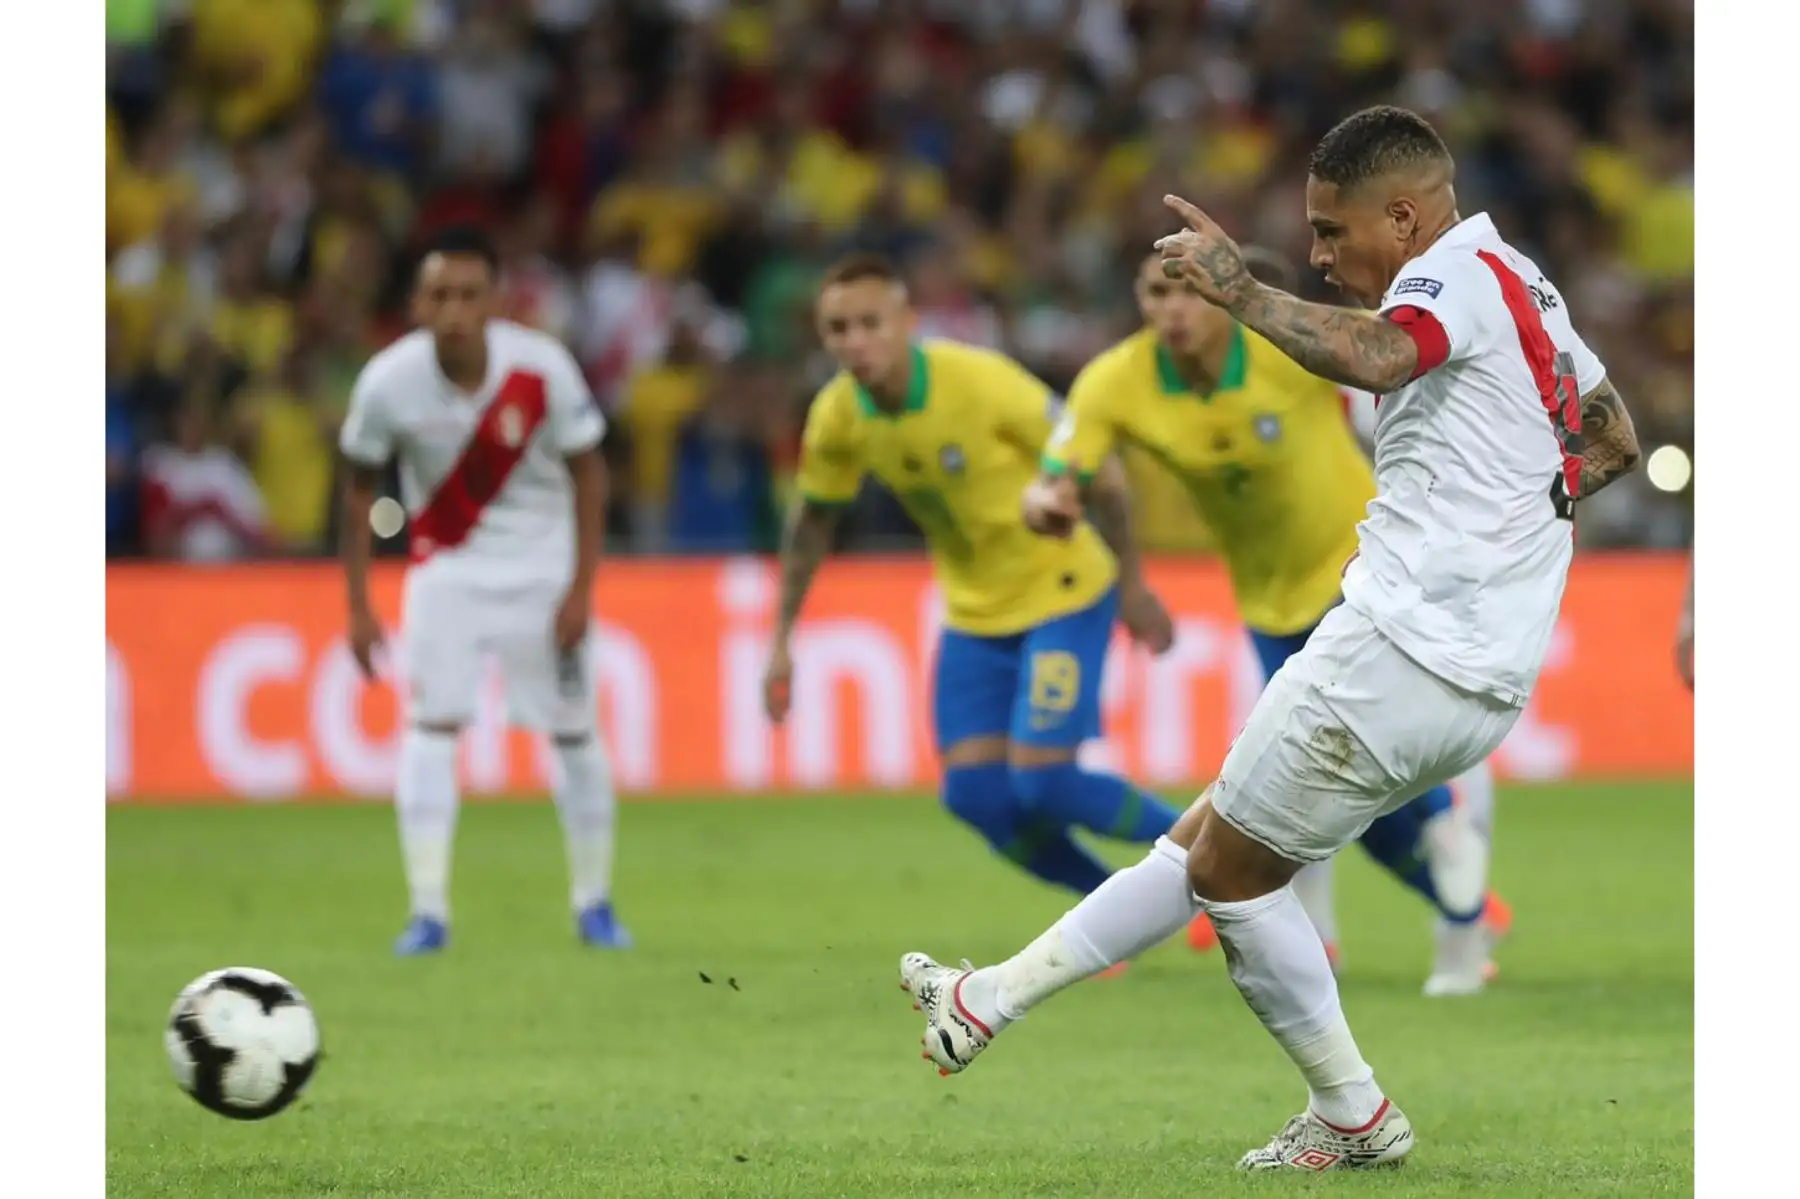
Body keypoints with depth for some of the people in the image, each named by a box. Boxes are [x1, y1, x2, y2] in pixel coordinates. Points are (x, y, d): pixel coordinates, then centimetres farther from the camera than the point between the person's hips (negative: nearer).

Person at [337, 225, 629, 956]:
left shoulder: (541, 370, -21)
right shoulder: (389, 383, -18)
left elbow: (587, 473, -7)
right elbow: (360, 488, -2)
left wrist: (582, 588, -10)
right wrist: (358, 606, -3)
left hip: (541, 563, 0)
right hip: (446, 563, 0)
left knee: (573, 730, 3)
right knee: (430, 725, -13)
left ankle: (594, 903, 19)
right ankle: (428, 911, -12)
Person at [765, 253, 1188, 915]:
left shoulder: (983, 382, -26)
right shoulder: (836, 418, -11)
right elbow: (811, 523, 7)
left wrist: (1131, 585, -8)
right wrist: (782, 640, 7)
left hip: (1062, 592, -5)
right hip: (973, 612, 5)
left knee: (1042, 785, -15)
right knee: (975, 795, -4)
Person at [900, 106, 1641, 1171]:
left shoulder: (1459, 272, -11)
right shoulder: (1524, 285, 20)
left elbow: (1375, 357, -35)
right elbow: (1615, 442, 32)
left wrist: (1243, 292, -28)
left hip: (1405, 644, -10)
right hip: (1485, 674, 10)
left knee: (1233, 868, 4)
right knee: (1210, 840, 15)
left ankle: (1354, 1117, 10)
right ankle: (995, 1000, 19)